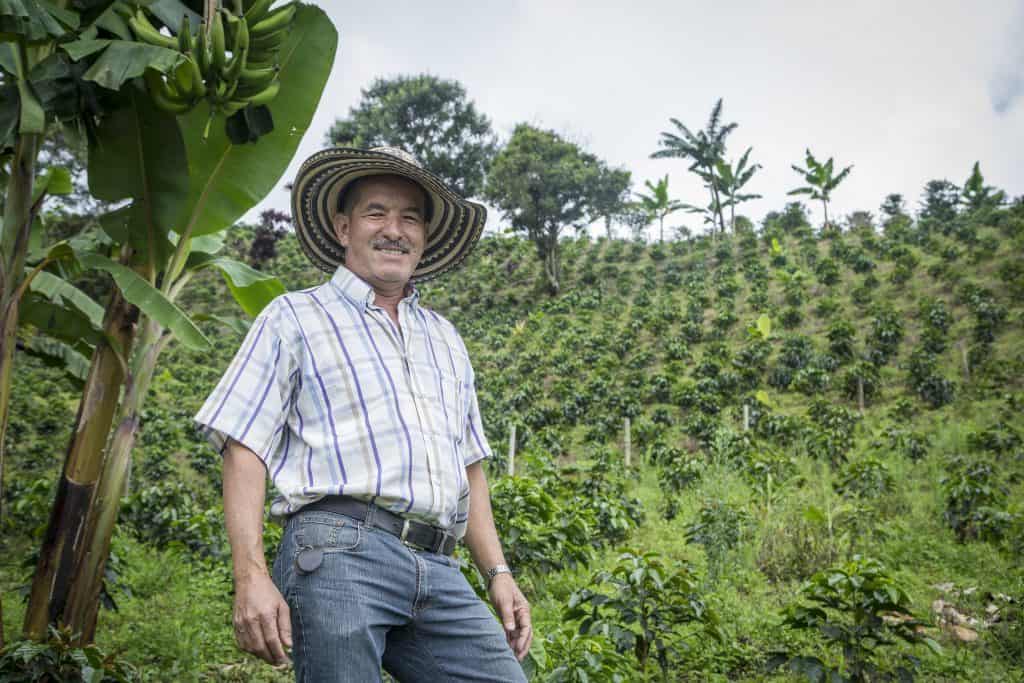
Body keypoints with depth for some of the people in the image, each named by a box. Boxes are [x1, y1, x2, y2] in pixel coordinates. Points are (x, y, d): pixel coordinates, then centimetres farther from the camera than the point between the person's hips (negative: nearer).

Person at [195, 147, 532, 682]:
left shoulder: (444, 338, 23)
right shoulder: (295, 318, 8)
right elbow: (244, 451, 0)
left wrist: (497, 573, 14)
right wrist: (251, 576, -12)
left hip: (441, 575, 5)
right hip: (338, 553, -4)